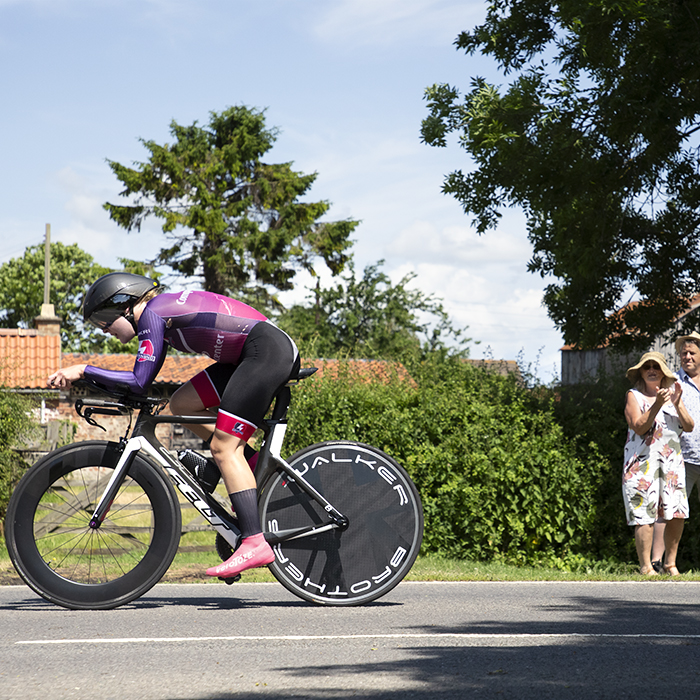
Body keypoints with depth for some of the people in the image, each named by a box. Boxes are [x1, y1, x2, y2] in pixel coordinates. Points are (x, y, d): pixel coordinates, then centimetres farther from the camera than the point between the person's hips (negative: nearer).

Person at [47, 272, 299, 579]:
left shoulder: (152, 314, -10)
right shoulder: (161, 310, 18)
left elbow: (140, 382, -16)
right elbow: (144, 379, 21)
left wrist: (82, 370, -11)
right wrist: (91, 382, 14)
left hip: (267, 351, -10)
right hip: (251, 356, 10)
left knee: (223, 447, -12)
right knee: (181, 404, 9)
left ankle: (255, 543, -16)